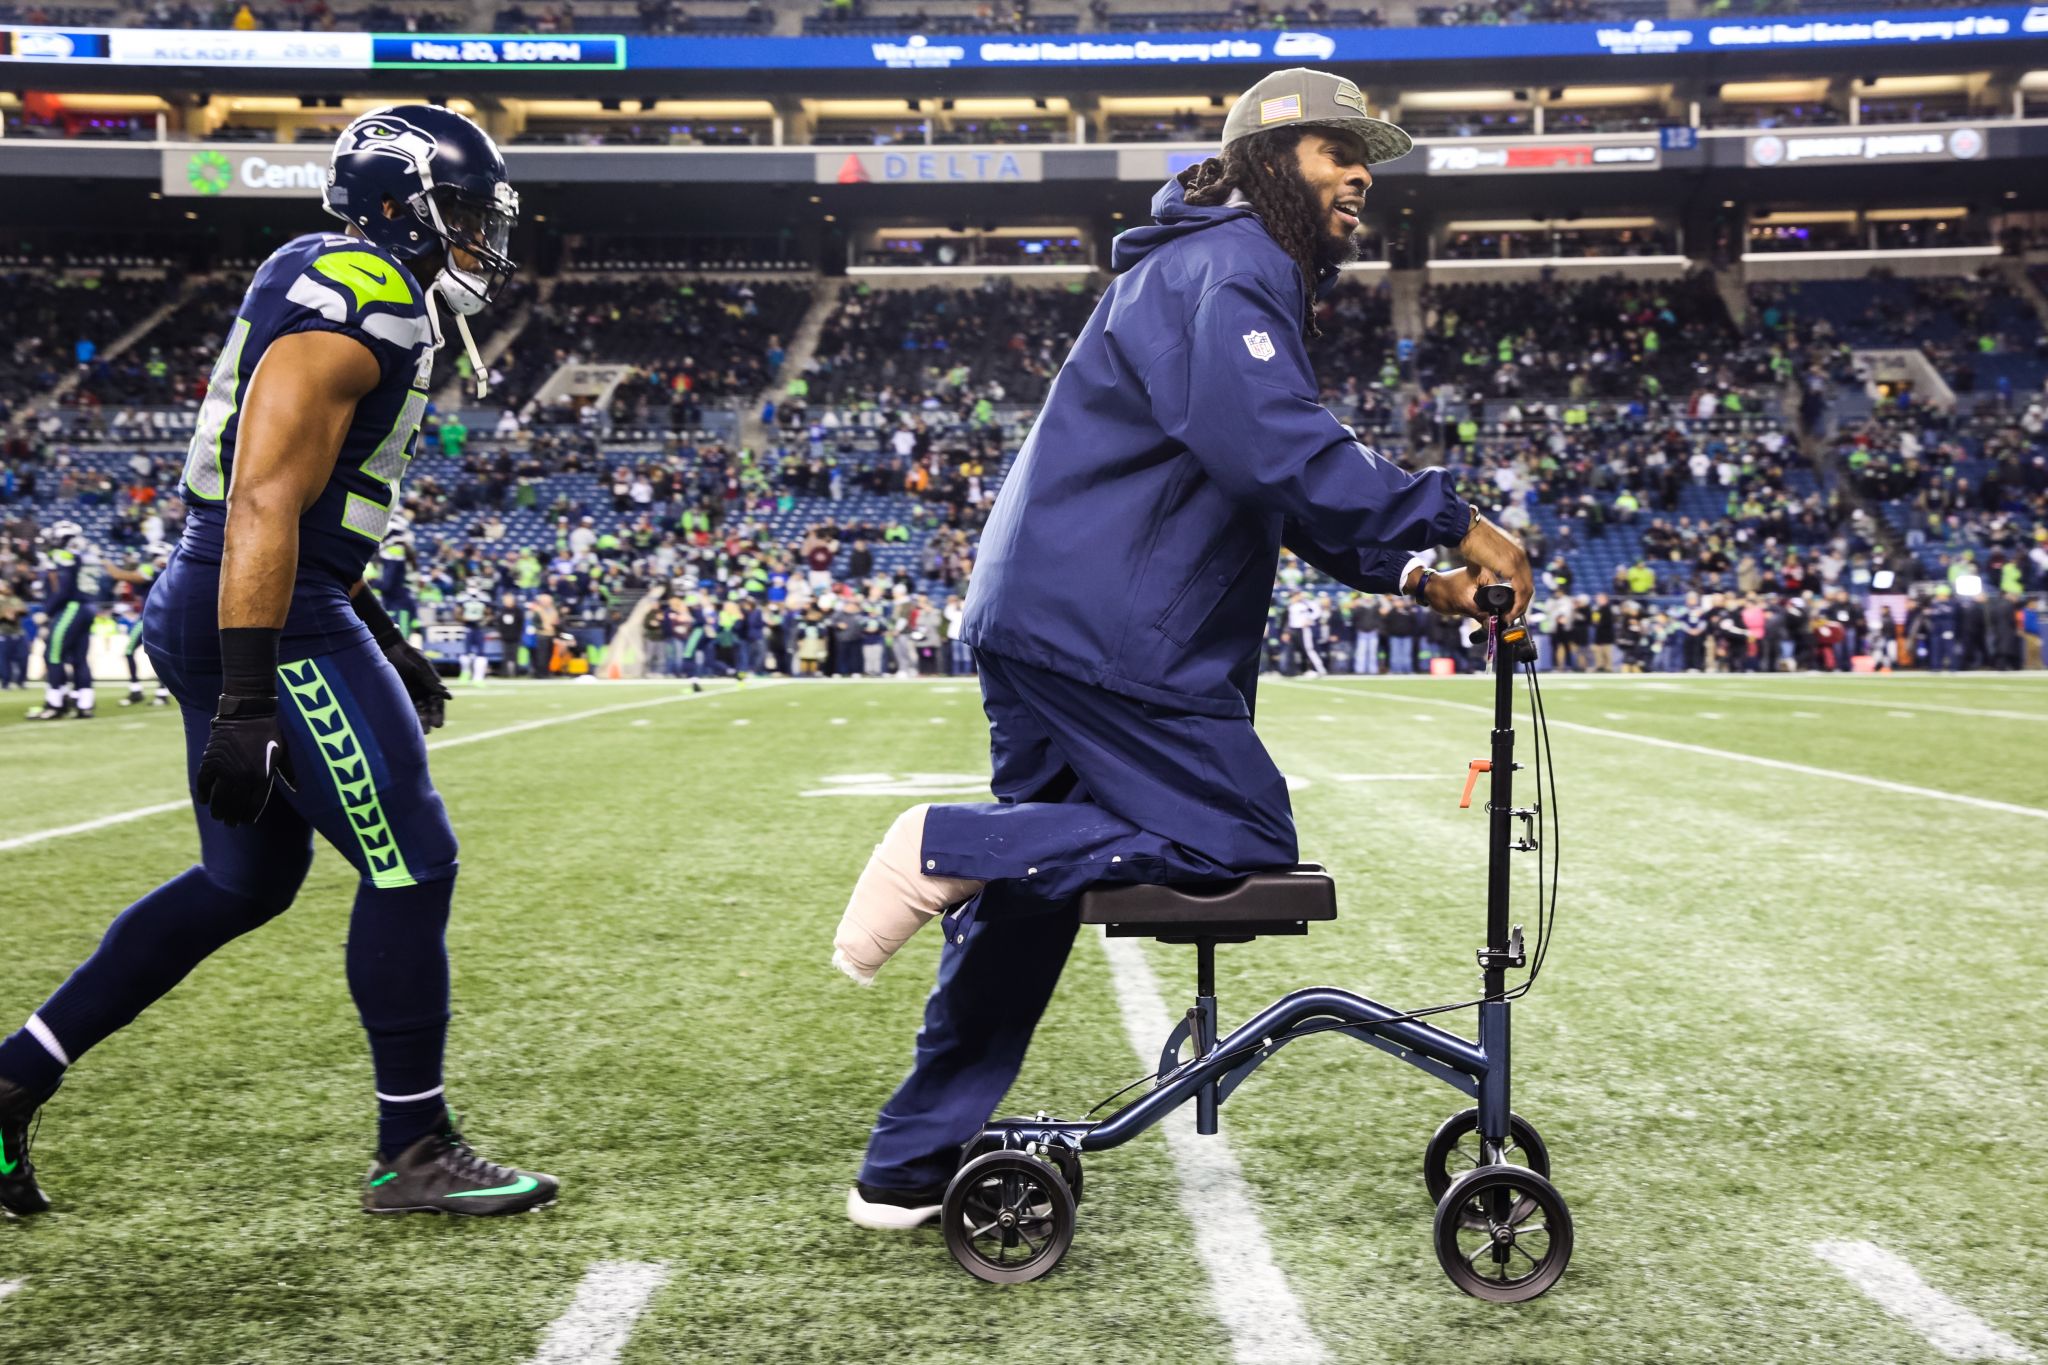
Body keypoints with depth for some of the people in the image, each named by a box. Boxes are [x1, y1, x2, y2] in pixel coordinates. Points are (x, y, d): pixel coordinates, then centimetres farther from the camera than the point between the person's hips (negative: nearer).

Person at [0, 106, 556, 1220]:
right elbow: (263, 505, -23)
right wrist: (247, 701, -26)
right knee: (410, 864, -2)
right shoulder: (355, 302, -15)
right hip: (267, 622, -11)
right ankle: (413, 1153, 10)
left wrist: (380, 642, 27)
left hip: (215, 614, 11)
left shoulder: (350, 298, 17)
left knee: (247, 880, 18)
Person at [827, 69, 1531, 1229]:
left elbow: (1289, 495, 25)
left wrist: (1407, 572, 11)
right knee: (1245, 843, -8)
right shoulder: (1227, 266, -8)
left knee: (1028, 886, 13)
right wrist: (1450, 522, -19)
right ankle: (953, 847, -13)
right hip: (1107, 633, -11)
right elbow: (1270, 447, -24)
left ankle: (911, 1168, 19)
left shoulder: (1256, 277, 26)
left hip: (1043, 617, 11)